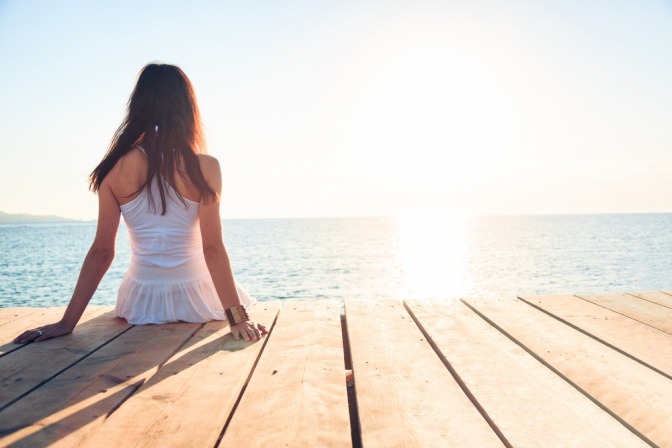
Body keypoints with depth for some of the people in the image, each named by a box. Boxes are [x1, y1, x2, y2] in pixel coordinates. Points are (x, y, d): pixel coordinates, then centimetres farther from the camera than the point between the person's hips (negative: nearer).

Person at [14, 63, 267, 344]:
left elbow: (101, 252, -9)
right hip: (195, 297, -3)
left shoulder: (117, 169, -9)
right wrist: (238, 318, -18)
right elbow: (212, 248, -21)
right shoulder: (204, 167, -17)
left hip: (142, 302, 3)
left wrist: (68, 321, -2)